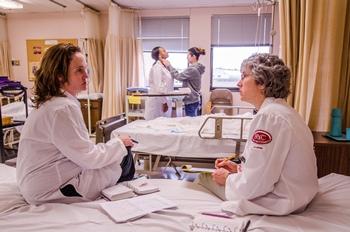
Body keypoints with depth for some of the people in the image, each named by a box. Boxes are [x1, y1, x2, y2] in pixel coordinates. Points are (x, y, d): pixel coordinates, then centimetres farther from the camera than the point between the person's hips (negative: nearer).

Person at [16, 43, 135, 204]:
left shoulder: (50, 102, 7)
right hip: (53, 191, -10)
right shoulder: (64, 108, -25)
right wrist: (119, 143, -8)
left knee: (119, 150, 12)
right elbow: (89, 158, -23)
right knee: (124, 158, -4)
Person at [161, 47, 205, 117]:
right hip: (194, 100, 10)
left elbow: (178, 76, -17)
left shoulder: (192, 69, -21)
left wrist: (168, 65, -9)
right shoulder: (196, 68, 12)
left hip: (191, 101, -10)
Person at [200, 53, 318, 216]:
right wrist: (239, 167, 6)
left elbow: (255, 183, -24)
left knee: (206, 181, -1)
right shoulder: (282, 110, 8)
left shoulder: (268, 117, -24)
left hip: (278, 204, -9)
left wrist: (227, 178, -7)